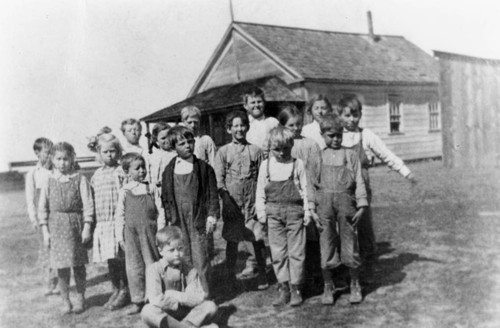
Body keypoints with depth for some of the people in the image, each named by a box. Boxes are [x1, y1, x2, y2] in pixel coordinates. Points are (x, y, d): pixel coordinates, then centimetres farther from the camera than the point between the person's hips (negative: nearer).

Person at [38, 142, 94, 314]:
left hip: (76, 224, -1)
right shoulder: (48, 182, 5)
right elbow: (42, 208, 7)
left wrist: (87, 227, -7)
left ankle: (80, 299, 22)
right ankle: (65, 301, 16)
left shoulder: (80, 179, -2)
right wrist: (45, 231, 1)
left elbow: (87, 205, -3)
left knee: (78, 264, 6)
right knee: (61, 266, 3)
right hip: (56, 226, 2)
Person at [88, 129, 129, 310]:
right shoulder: (96, 175, 13)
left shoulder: (121, 172, -4)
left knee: (120, 257, -3)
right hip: (102, 222, 5)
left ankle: (124, 291, 10)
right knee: (109, 259, 10)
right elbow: (92, 199, 16)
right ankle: (115, 290, 22)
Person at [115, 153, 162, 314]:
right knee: (134, 267, 5)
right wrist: (120, 236, 1)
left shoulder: (151, 189, 5)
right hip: (132, 233, -1)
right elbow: (120, 215, 3)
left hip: (150, 231, 1)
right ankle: (137, 301, 16)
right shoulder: (124, 192, 1)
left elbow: (158, 211, 9)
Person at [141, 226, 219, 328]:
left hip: (185, 314, 2)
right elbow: (155, 300, -17)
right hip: (162, 316, -2)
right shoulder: (154, 269, -5)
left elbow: (199, 297, -10)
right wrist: (183, 301, -15)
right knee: (147, 311, -34)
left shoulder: (189, 271, 2)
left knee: (211, 306, -17)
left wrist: (175, 295, -20)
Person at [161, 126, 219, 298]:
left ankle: (204, 293, 10)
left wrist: (212, 215, -7)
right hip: (178, 221, 2)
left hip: (198, 219, -2)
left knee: (200, 259, -1)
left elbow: (212, 193, 0)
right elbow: (165, 196, 10)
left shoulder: (204, 167, 0)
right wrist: (168, 217, 6)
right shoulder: (169, 170, 5)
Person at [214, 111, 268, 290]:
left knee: (256, 237, -3)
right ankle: (230, 275, 19)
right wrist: (227, 200, -11)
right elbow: (219, 179, 0)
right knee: (232, 238, 6)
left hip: (252, 199, 0)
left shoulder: (255, 151, 7)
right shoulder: (223, 152, 6)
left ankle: (262, 275, 7)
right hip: (232, 200, 0)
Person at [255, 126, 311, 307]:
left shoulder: (298, 164, -1)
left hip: (294, 212, -2)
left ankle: (296, 288, 13)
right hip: (273, 213, 2)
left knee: (296, 252, 2)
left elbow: (305, 189, 2)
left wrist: (307, 211, -1)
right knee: (278, 252, 6)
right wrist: (261, 211, 3)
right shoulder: (266, 165, 5)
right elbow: (260, 191, 8)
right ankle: (283, 288, 15)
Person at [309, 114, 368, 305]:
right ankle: (328, 287, 19)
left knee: (350, 244, 4)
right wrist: (312, 208, 1)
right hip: (324, 202, 0)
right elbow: (311, 183, 9)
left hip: (345, 200, 0)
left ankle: (355, 286, 21)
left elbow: (359, 181, 9)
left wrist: (362, 206, 1)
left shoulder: (350, 155, 12)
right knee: (326, 245, 4)